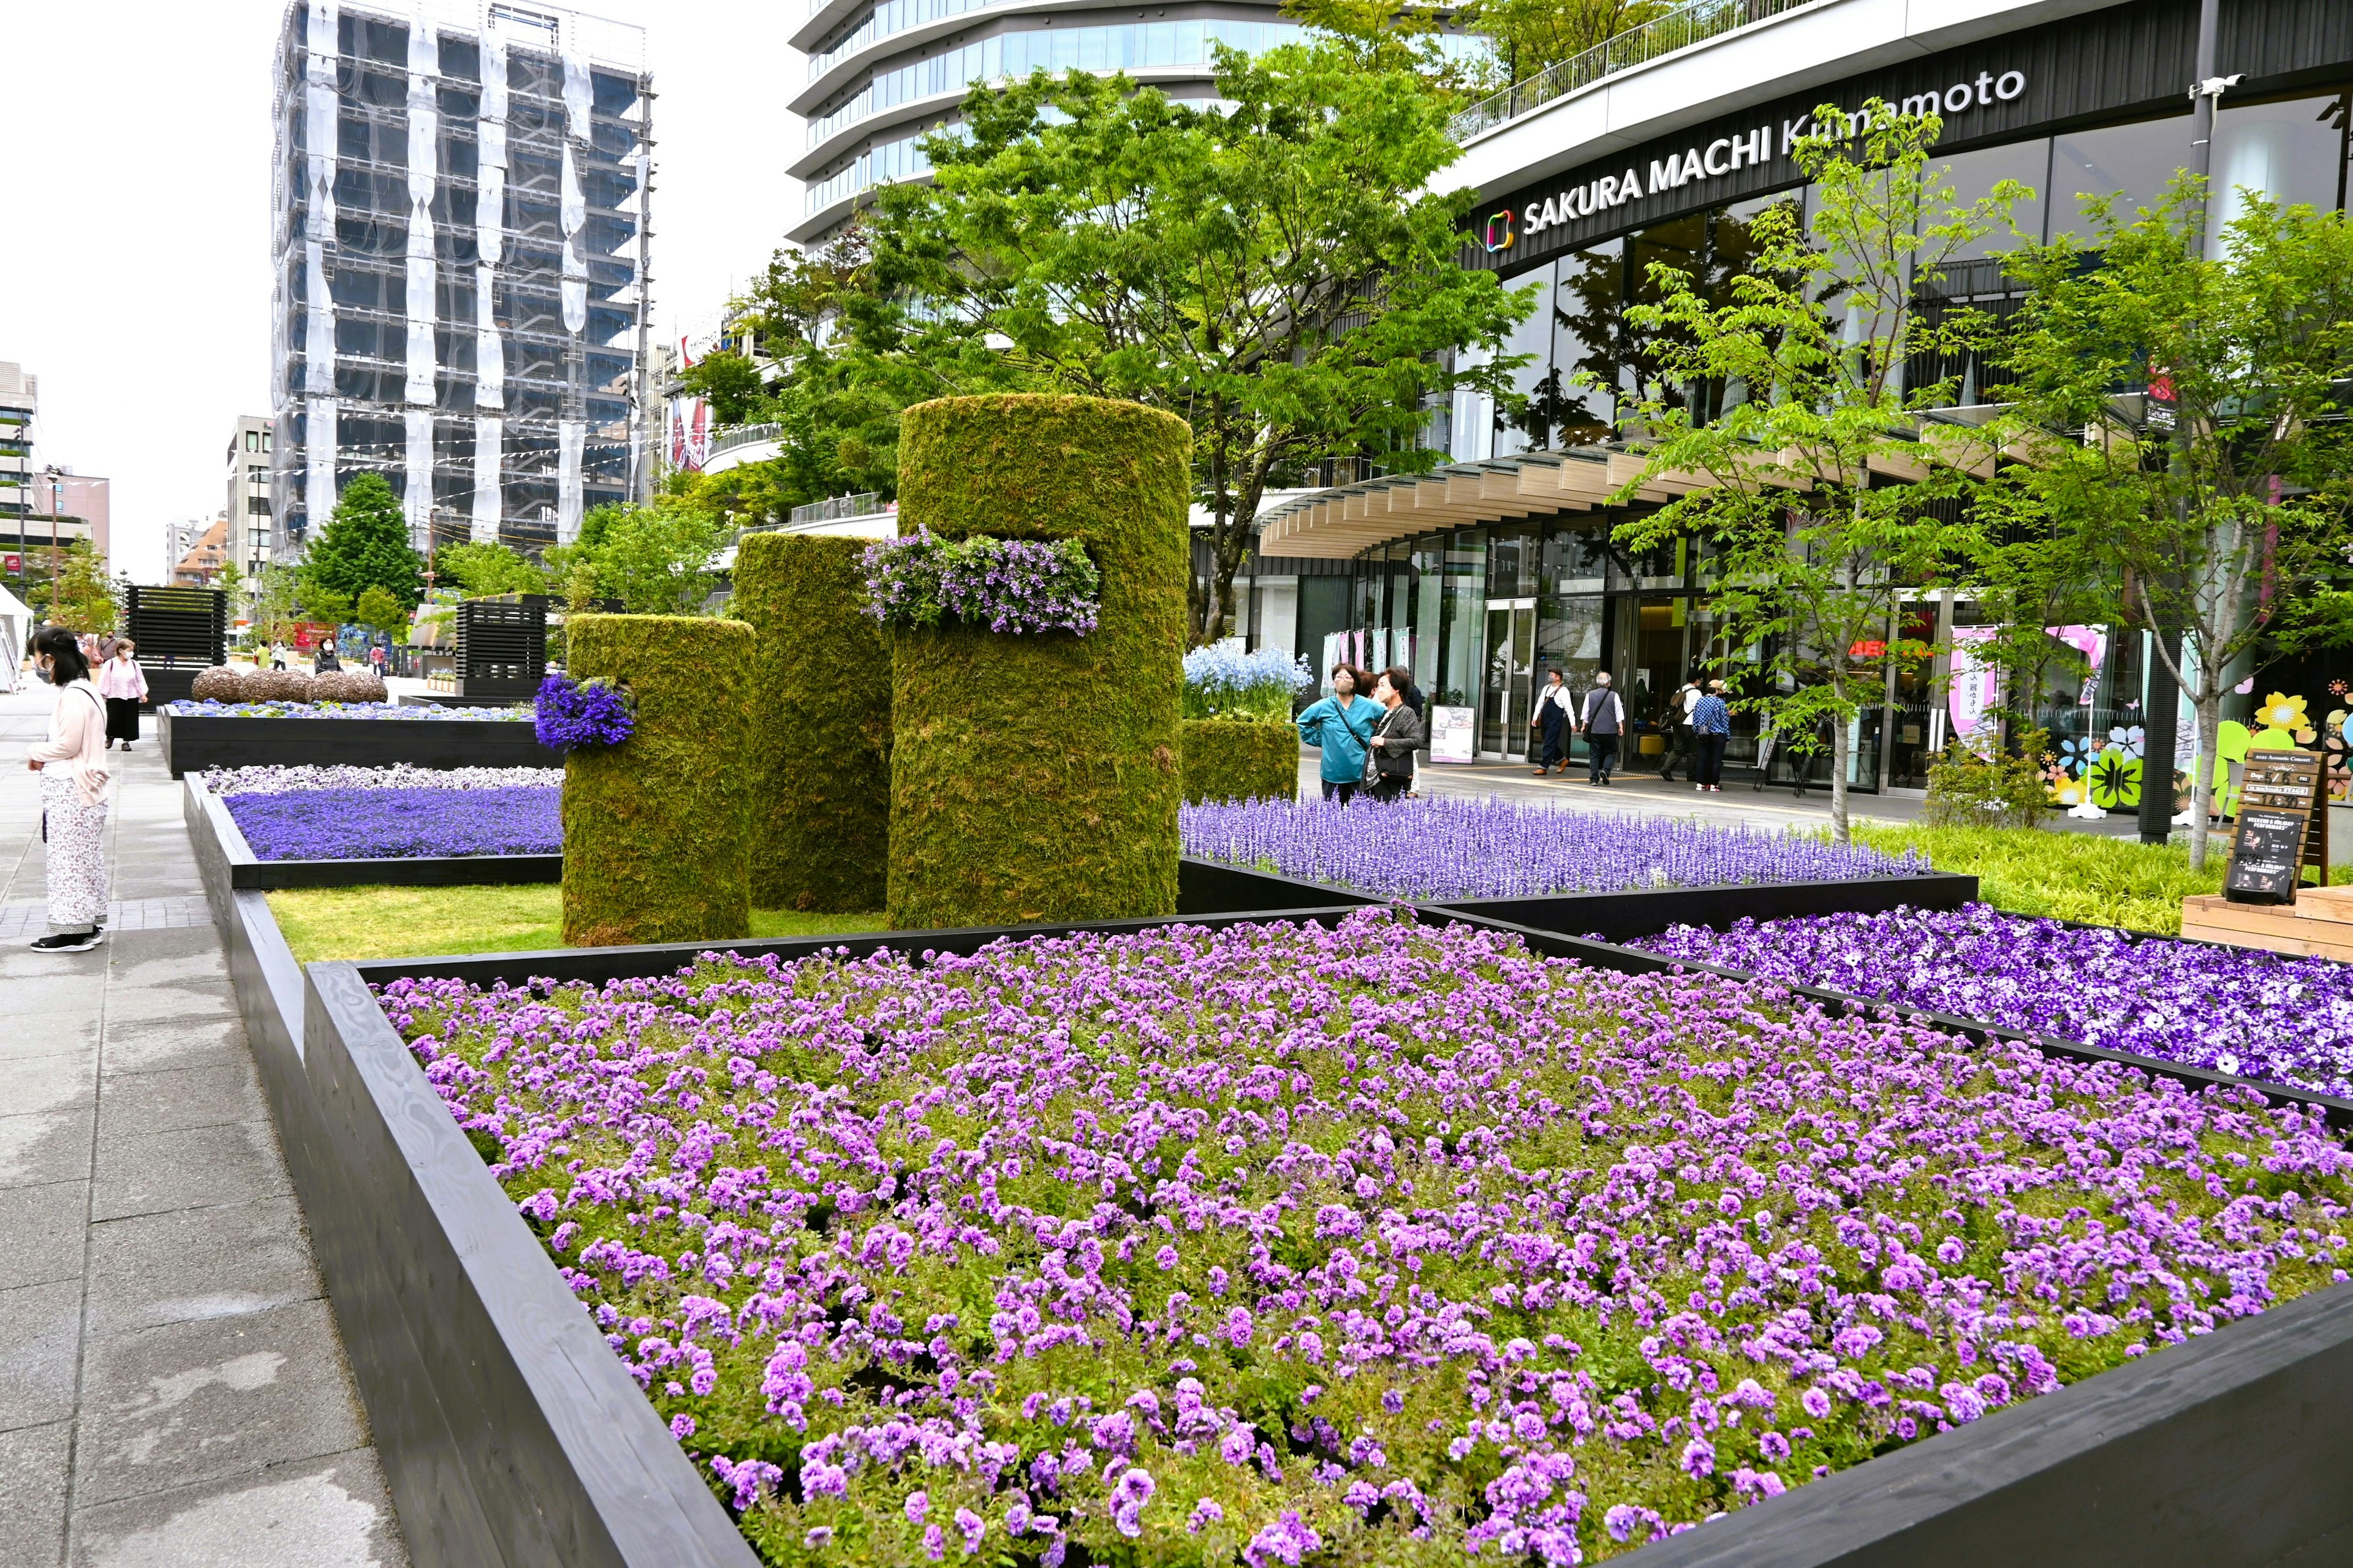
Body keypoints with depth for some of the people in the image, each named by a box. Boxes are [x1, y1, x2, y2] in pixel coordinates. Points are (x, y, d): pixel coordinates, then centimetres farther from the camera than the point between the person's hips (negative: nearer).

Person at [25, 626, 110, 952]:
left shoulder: (73, 696, -19)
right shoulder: (83, 690, 12)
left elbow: (67, 744, -19)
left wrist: (37, 754, -3)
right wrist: (45, 756, 7)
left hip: (70, 790, -10)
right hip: (76, 787, 10)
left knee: (69, 860, -3)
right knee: (83, 858, 14)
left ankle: (72, 931, 2)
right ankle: (86, 923, 21)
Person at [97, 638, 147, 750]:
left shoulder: (134, 664, 3)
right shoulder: (110, 664, -7)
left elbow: (140, 680, 7)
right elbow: (104, 680, -5)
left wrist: (143, 694, 1)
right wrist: (101, 695, -6)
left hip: (131, 698, 2)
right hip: (114, 698, -2)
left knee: (129, 720, 3)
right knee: (113, 719, 2)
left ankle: (126, 741, 13)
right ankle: (110, 737, 27)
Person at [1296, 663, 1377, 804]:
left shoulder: (1368, 706, -1)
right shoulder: (1323, 707, 0)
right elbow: (1302, 723, 14)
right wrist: (1319, 740, 6)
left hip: (1360, 774, -1)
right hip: (1333, 774, 1)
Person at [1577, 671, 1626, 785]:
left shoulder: (1590, 695, 2)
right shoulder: (1614, 696, -2)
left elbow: (1585, 713, 7)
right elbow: (1619, 713, 0)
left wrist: (1584, 725, 17)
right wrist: (1621, 727, 6)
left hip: (1594, 730, 1)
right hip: (1610, 730, -1)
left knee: (1594, 754, 5)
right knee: (1611, 752, 11)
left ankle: (1594, 778, 1)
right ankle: (1605, 770, -11)